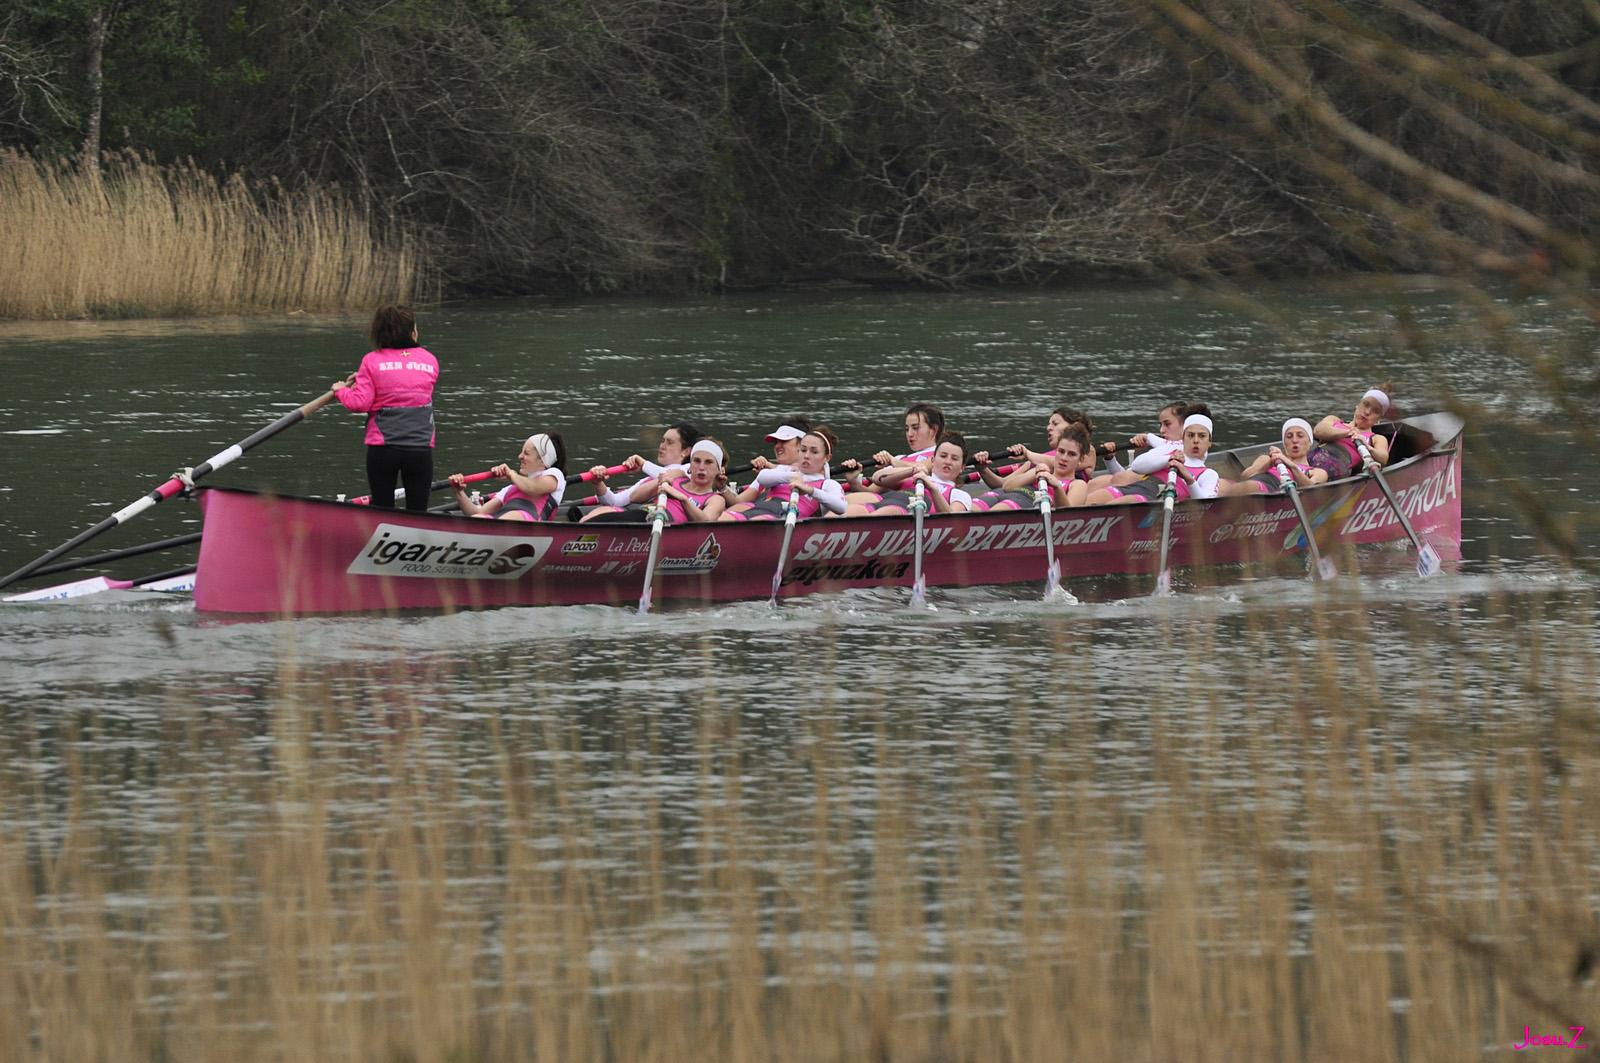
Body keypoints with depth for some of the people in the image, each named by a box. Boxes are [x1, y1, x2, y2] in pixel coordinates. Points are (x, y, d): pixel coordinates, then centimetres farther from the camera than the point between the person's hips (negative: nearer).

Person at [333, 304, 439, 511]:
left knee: (382, 511, 9)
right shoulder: (430, 361, 5)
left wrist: (341, 391, 14)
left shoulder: (372, 361, -2)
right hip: (420, 448, 1)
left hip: (382, 448, -1)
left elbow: (360, 404, -8)